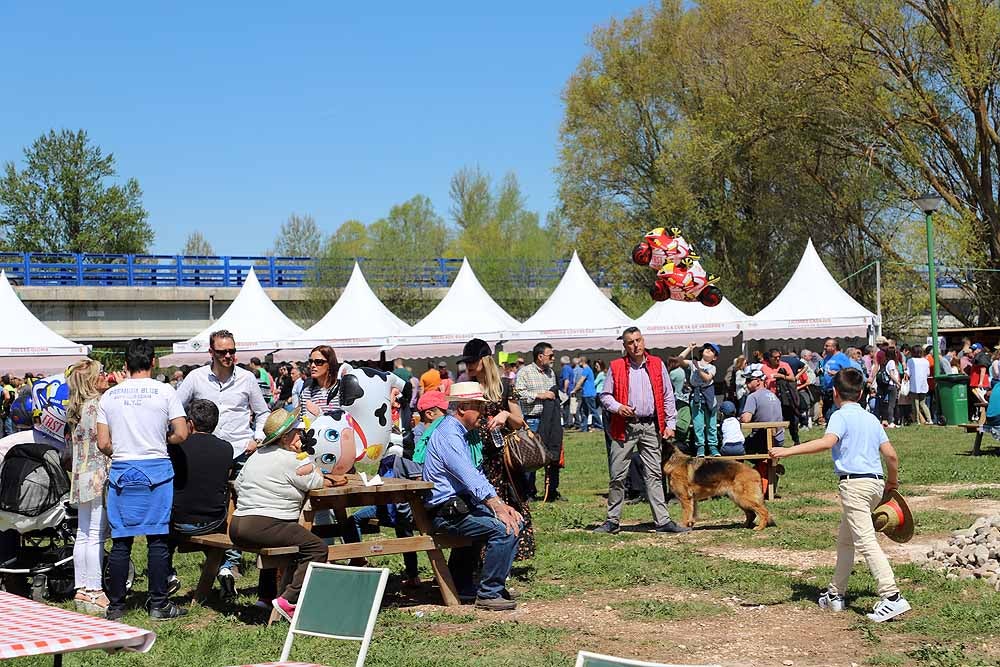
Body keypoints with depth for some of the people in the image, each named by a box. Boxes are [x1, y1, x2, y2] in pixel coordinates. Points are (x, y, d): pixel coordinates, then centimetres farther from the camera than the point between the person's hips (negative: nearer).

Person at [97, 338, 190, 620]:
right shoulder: (164, 391, -2)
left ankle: (115, 606, 11)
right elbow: (181, 434, -5)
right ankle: (158, 605, 6)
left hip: (121, 470, 2)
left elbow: (103, 444, 3)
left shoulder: (109, 395, 5)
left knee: (121, 541, 6)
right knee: (157, 539, 3)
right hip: (156, 469, -2)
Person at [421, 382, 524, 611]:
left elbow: (477, 476, 20)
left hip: (463, 504, 11)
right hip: (446, 512, -11)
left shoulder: (462, 434, 19)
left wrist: (502, 504, 8)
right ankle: (488, 594, -14)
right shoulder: (448, 436, -16)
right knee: (504, 529, -23)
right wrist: (497, 508, -27)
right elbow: (470, 478, -25)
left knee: (516, 521, 11)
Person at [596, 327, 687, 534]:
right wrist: (617, 407, -12)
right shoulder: (616, 367, 3)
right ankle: (613, 521, 11)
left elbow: (668, 396, 9)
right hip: (625, 427, -1)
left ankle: (662, 521, 3)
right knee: (617, 476, 2)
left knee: (654, 475, 1)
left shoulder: (657, 365, 7)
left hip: (650, 427, 1)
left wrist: (670, 424, 3)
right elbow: (605, 396, 8)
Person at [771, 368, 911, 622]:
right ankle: (835, 594, 26)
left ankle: (892, 597, -21)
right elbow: (891, 454, 13)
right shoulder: (871, 419, 17)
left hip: (855, 483, -9)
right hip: (876, 481, 9)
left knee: (866, 542, -13)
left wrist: (789, 450, -28)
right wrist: (893, 481, 30)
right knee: (845, 540, 19)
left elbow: (827, 441, -25)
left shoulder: (841, 416, -5)